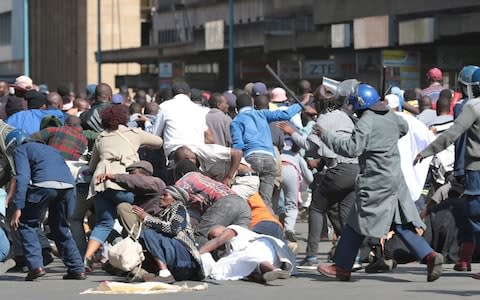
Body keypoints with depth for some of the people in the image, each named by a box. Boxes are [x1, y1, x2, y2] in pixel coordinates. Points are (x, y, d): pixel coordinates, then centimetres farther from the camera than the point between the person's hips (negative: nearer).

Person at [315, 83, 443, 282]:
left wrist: (326, 136, -12)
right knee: (401, 223, 8)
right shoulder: (391, 117, 11)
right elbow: (404, 128, 32)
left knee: (357, 223, 1)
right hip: (396, 177, 8)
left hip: (376, 180, -8)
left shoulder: (366, 121, -13)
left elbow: (352, 148, -19)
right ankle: (429, 256, -6)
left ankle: (342, 268, 7)